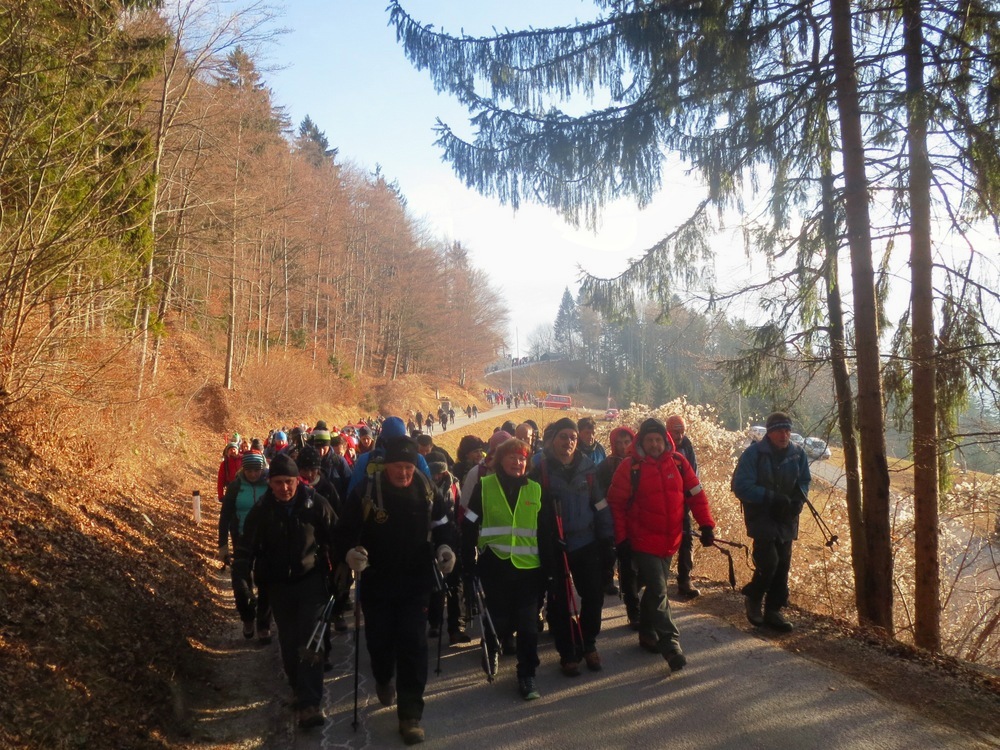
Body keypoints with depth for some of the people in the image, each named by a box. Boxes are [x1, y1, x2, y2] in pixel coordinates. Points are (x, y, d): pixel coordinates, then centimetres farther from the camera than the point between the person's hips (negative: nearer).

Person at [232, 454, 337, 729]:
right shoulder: (261, 510, -7)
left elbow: (335, 538, -3)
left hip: (312, 580, -2)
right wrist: (241, 578, -11)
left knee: (309, 640, -11)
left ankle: (309, 703, -11)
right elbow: (247, 546, -2)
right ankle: (300, 690, 29)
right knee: (288, 642, 9)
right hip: (278, 585, 3)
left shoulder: (315, 504, -12)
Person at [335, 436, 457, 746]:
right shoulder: (366, 493, -12)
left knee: (413, 645, -5)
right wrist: (350, 552, -28)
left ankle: (410, 715, 4)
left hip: (416, 582, 1)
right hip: (376, 582, 0)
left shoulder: (427, 491, -3)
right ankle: (383, 680, 46)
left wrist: (445, 548, -8)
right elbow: (346, 531, -7)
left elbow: (442, 526, 11)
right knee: (379, 639, 11)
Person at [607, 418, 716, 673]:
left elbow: (696, 494, 6)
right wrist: (621, 537, -9)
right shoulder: (630, 467, -10)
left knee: (655, 589, 17)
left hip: (670, 541, 4)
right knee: (658, 592, -8)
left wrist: (706, 525, 0)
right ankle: (670, 643, -3)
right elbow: (616, 503, -7)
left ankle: (647, 634, 34)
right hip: (643, 541, -4)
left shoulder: (678, 462, 0)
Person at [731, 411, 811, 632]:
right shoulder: (754, 453, -12)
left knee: (782, 566, 6)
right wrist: (772, 498, -23)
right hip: (761, 517, -5)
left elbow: (804, 481, 15)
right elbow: (741, 487, -15)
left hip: (786, 520, 5)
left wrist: (798, 500, -7)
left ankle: (773, 610, 19)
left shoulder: (797, 454, 3)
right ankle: (753, 597, 12)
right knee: (768, 562, -15)